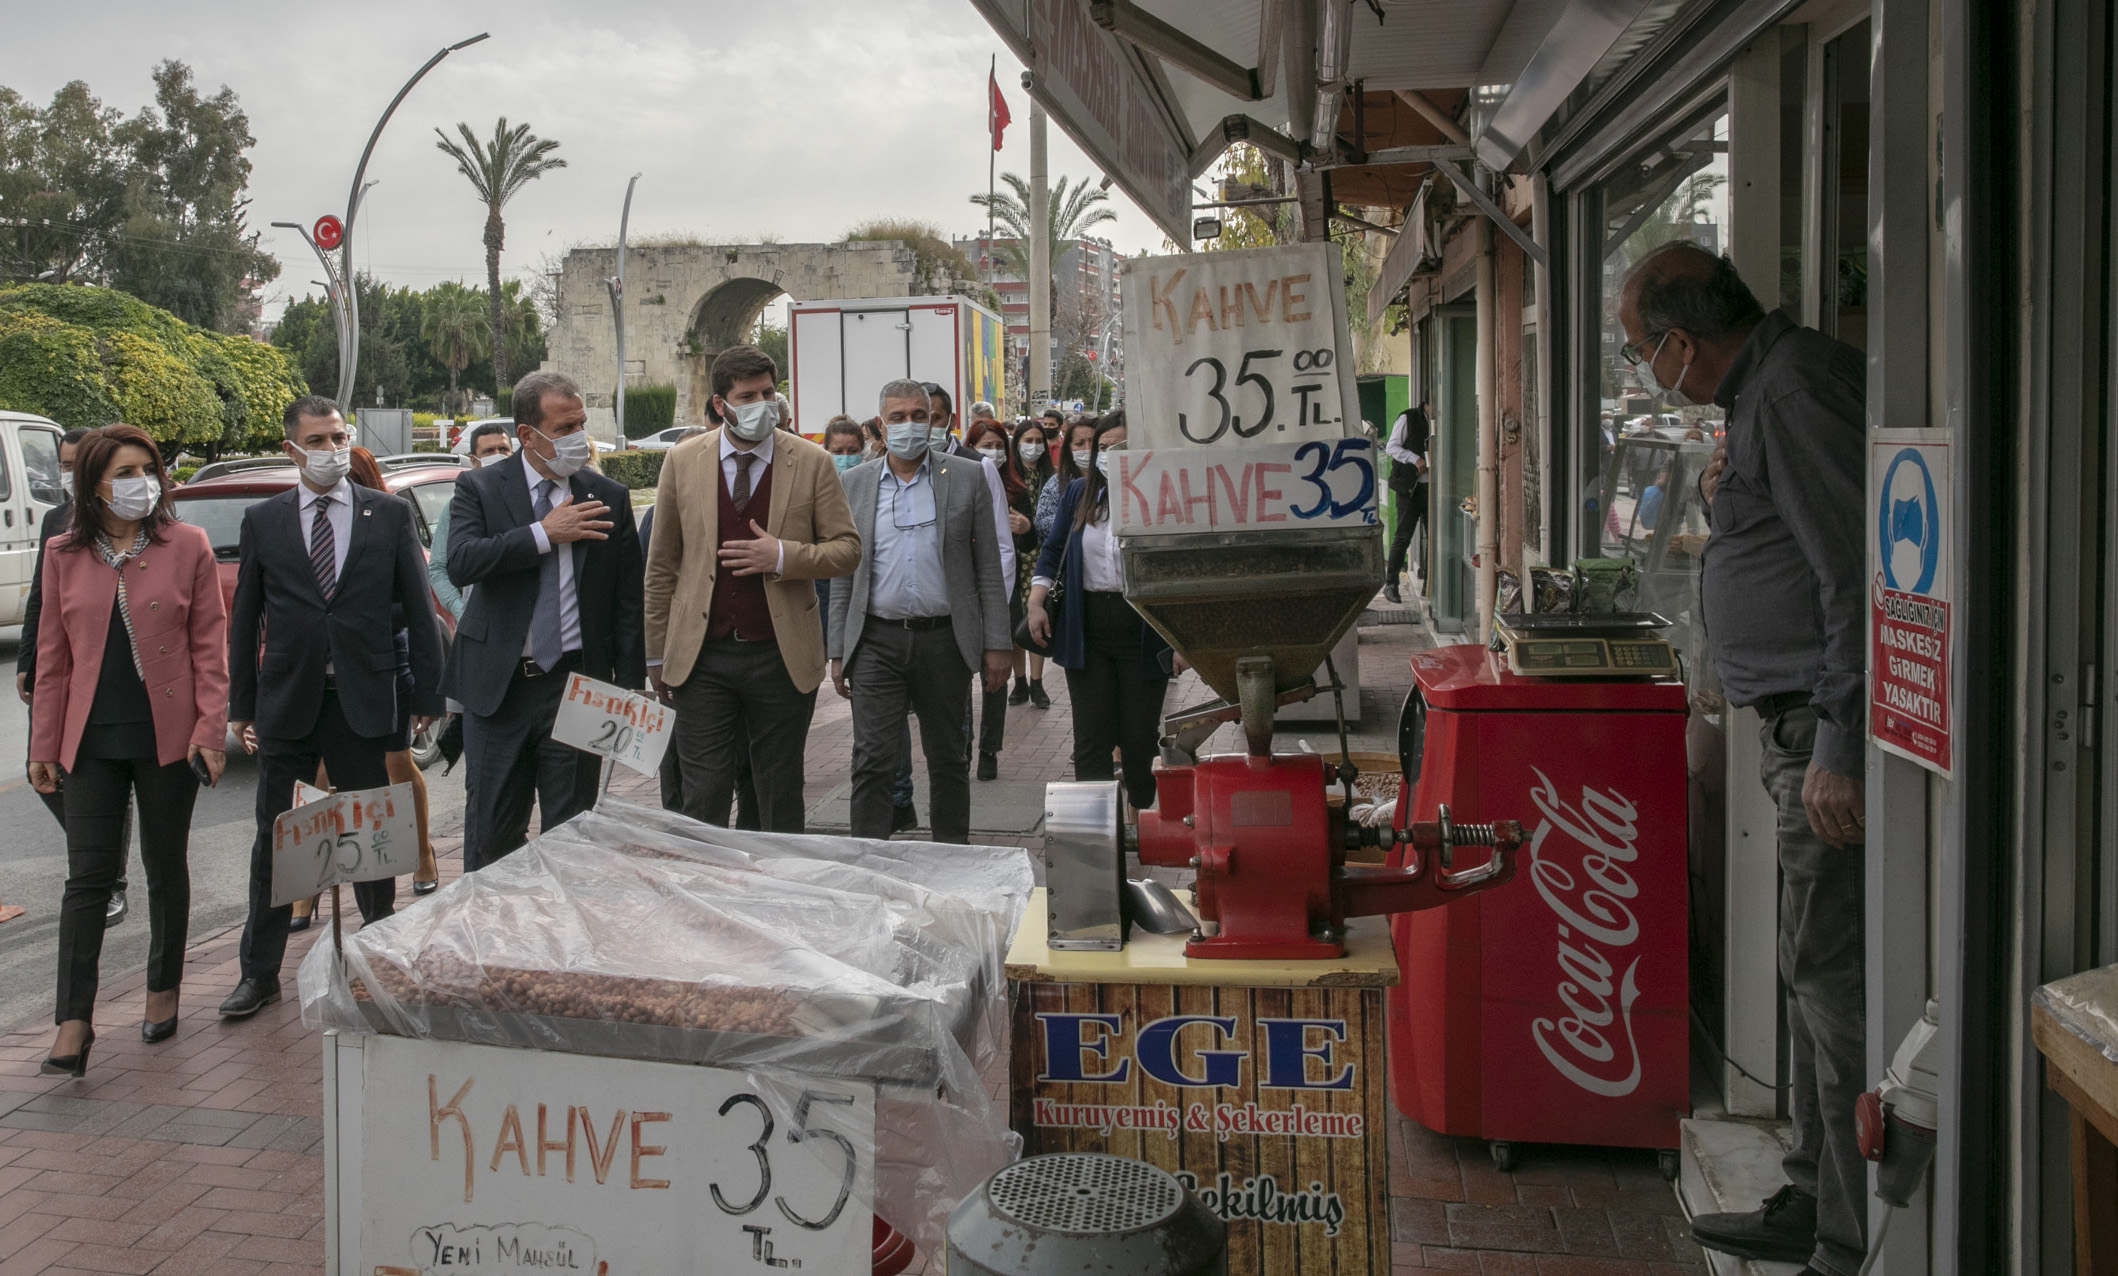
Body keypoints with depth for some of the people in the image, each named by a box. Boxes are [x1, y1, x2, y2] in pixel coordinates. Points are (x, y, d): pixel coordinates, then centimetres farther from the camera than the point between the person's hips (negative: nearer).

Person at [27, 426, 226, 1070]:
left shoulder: (187, 545, -2)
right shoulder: (65, 554, 4)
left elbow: (210, 646, -2)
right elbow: (53, 656, 8)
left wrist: (210, 731, -9)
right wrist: (43, 744, 5)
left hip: (167, 737, -1)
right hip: (92, 740, 1)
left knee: (166, 868, 12)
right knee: (88, 877, -2)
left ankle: (163, 992, 27)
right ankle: (73, 1024, 0)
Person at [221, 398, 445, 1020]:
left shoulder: (390, 514, 2)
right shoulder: (262, 521, 5)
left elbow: (419, 610, 2)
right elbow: (244, 618, 8)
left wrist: (425, 695, -2)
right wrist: (241, 706, 4)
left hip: (366, 700, -1)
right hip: (286, 704, 1)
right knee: (275, 840, 7)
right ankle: (259, 973, 18)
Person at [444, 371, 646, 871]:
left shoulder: (610, 497, 4)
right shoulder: (480, 488, 1)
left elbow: (628, 601, 4)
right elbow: (460, 562, -17)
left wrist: (630, 688, 0)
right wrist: (544, 534, -19)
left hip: (577, 684, 1)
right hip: (498, 684, 0)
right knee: (491, 829, 9)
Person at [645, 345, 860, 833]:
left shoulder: (812, 463, 1)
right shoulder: (683, 461, 4)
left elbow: (847, 549, 2)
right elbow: (662, 564, 8)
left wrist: (783, 557, -16)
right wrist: (658, 654, 8)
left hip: (782, 657, 0)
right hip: (702, 657, 0)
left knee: (781, 797, 10)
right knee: (703, 797, 0)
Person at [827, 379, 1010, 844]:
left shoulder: (966, 479, 3)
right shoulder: (855, 484, 7)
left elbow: (988, 569, 3)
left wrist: (997, 644, -3)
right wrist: (838, 651, 5)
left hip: (944, 638, 0)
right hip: (876, 640, 0)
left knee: (949, 759, 11)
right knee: (872, 761, -5)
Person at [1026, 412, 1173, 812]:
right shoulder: (1079, 493, 8)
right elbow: (1053, 550, 16)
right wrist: (1036, 602, 3)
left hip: (1145, 631, -3)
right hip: (1086, 630, 3)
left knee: (1138, 738, 5)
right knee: (1091, 739, 1)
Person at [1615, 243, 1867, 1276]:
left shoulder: (1797, 390, -15)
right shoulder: (1766, 388, 18)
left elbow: (1857, 572, -22)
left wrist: (1841, 749, -24)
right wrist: (1725, 505, 15)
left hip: (1832, 731, -11)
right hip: (1804, 729, 11)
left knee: (1834, 979, -6)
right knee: (1815, 975, 16)